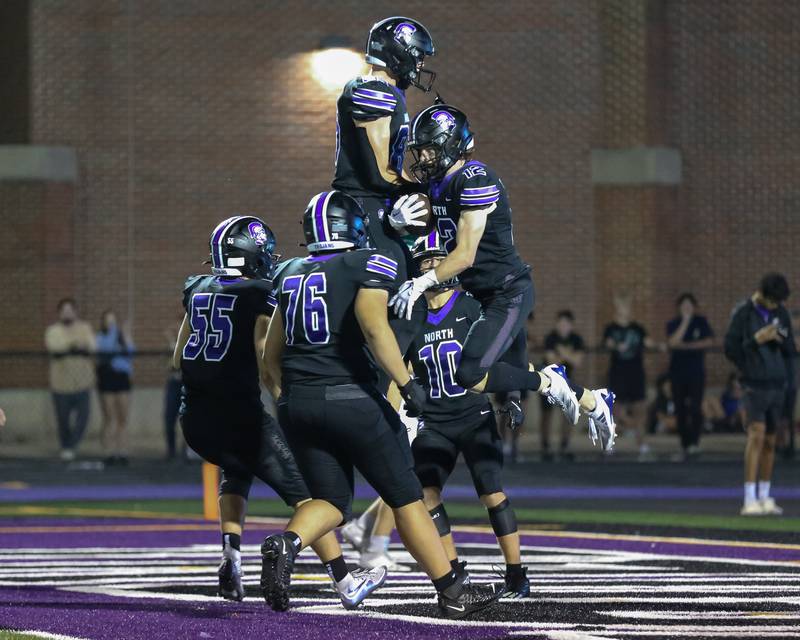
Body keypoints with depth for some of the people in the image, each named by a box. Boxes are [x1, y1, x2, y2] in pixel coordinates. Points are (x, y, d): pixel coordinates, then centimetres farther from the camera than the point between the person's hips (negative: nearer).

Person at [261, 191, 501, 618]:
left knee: (331, 501, 11)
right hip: (349, 398, -5)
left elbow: (271, 356, 21)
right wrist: (407, 383, -17)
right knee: (405, 497, 7)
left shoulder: (290, 275, 16)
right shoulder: (369, 266, -2)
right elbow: (374, 327, -19)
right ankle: (451, 593, 11)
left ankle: (285, 544, -20)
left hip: (296, 403, 5)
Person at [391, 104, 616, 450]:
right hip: (482, 294, 9)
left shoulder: (476, 180, -20)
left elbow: (465, 255, -23)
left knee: (469, 375, -19)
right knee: (516, 374, 19)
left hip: (509, 293, -9)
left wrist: (421, 283, -26)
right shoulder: (437, 183, 6)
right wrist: (400, 216, -13)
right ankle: (594, 403, 38)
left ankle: (547, 383, 3)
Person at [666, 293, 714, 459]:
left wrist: (686, 345, -8)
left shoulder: (701, 322, 6)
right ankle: (685, 443, 9)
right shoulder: (673, 324, 6)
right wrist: (685, 321, -13)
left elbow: (708, 341, -1)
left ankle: (694, 443, -17)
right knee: (681, 409, 2)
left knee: (695, 407, -14)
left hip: (696, 372, -1)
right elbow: (673, 342, -11)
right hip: (678, 372, 1)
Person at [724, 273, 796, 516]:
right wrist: (757, 340, -17)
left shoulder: (781, 314, 9)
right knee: (757, 434, -17)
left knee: (770, 441, 8)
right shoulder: (743, 313, -5)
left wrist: (781, 339, -8)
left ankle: (765, 498, 14)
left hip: (777, 385, 5)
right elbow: (730, 350, -7)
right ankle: (750, 500, -19)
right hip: (754, 386, -5)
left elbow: (791, 350, 13)